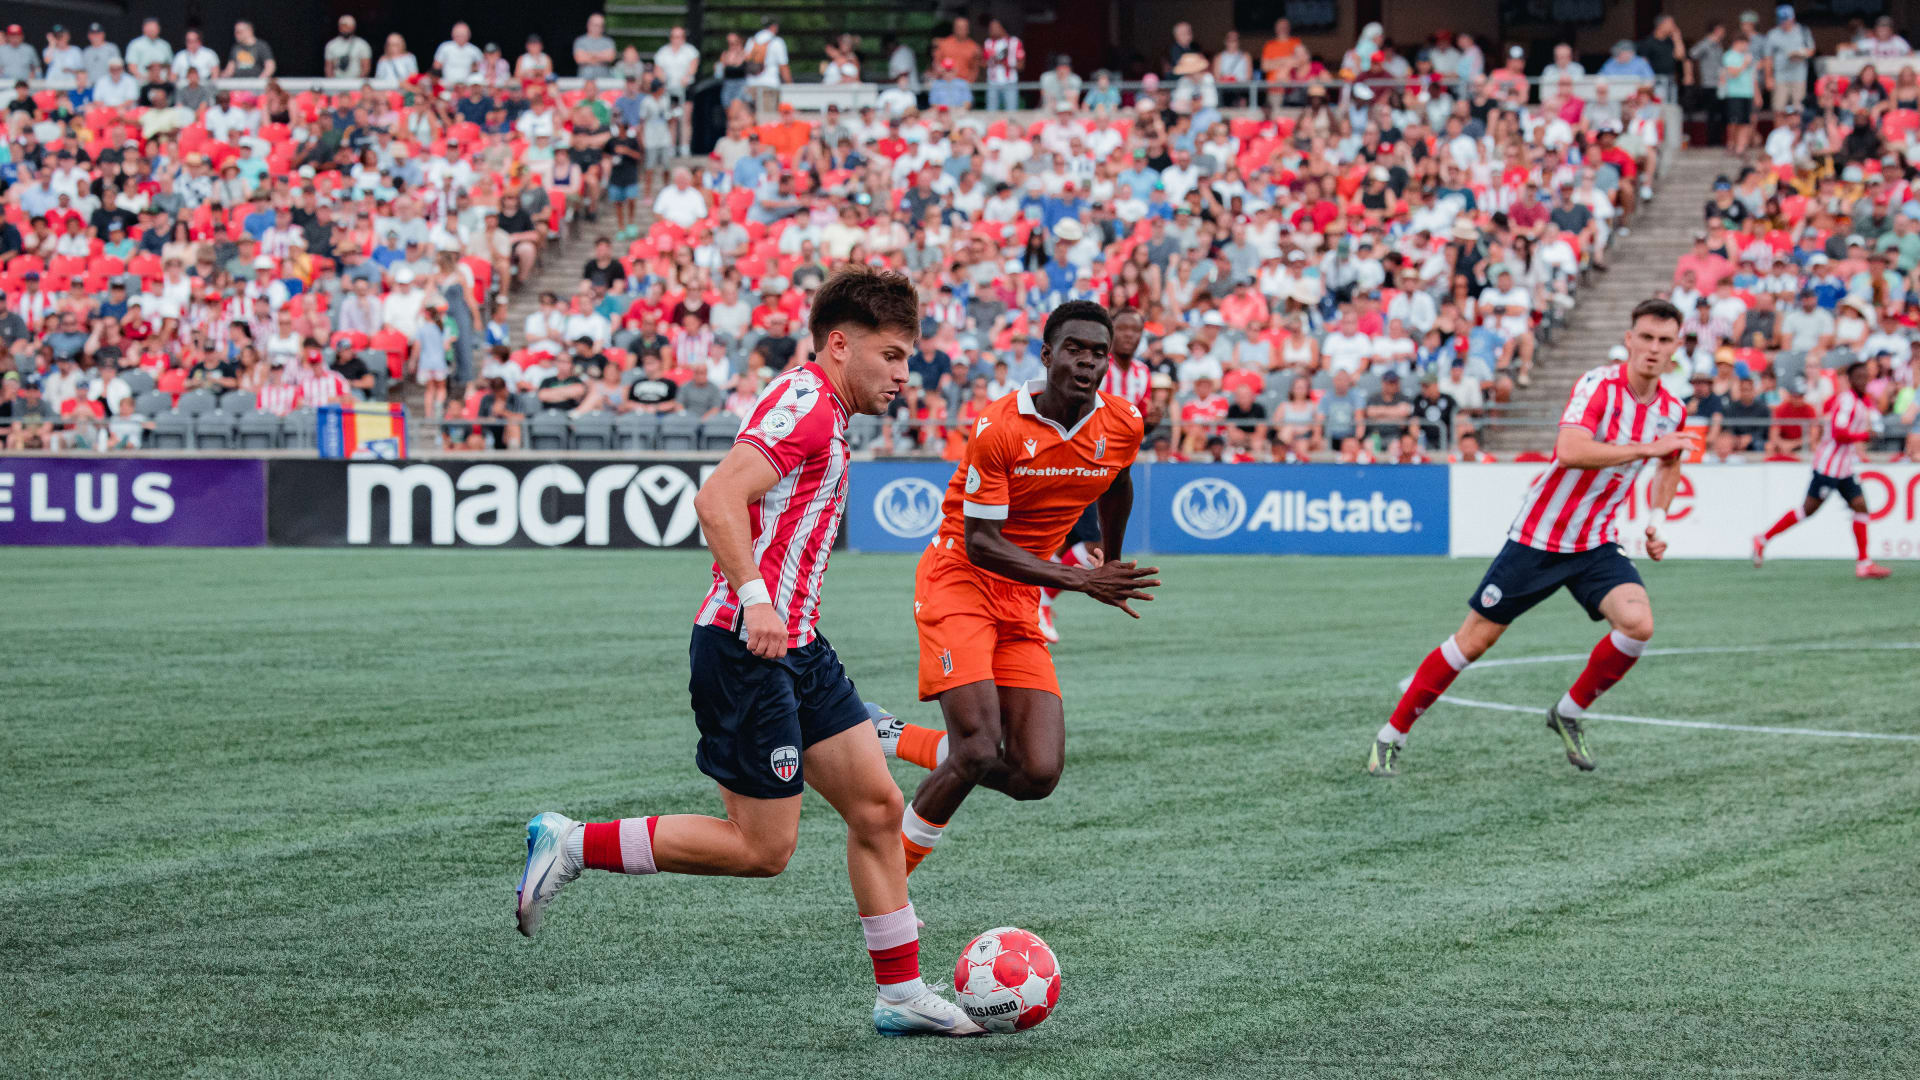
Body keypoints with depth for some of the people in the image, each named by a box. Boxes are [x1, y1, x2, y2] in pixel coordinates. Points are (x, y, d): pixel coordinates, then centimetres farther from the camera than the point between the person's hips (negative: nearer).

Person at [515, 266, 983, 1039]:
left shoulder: (824, 416, 19)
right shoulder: (805, 403, -14)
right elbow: (717, 501, -26)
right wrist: (753, 600, -35)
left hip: (795, 650, 10)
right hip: (746, 652, -10)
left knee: (876, 806, 7)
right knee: (762, 848, -6)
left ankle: (899, 994, 12)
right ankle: (571, 845, 2)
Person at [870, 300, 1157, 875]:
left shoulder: (1123, 425, -3)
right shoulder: (999, 427, -19)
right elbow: (980, 543, -19)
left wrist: (1112, 563, 36)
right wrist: (1079, 579, -27)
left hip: (1021, 601, 6)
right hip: (958, 582, -6)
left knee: (1037, 776, -7)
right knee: (978, 752, -21)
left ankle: (892, 739, 13)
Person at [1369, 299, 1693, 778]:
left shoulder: (1672, 410, 1)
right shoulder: (1600, 385, -19)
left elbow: (1669, 464, 25)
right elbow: (1571, 451, -37)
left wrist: (1658, 522, 10)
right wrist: (1646, 448, -33)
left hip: (1597, 545, 5)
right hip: (1537, 538, -5)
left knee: (1637, 623, -21)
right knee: (1474, 639, 1)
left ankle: (1569, 713, 3)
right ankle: (1392, 734, 16)